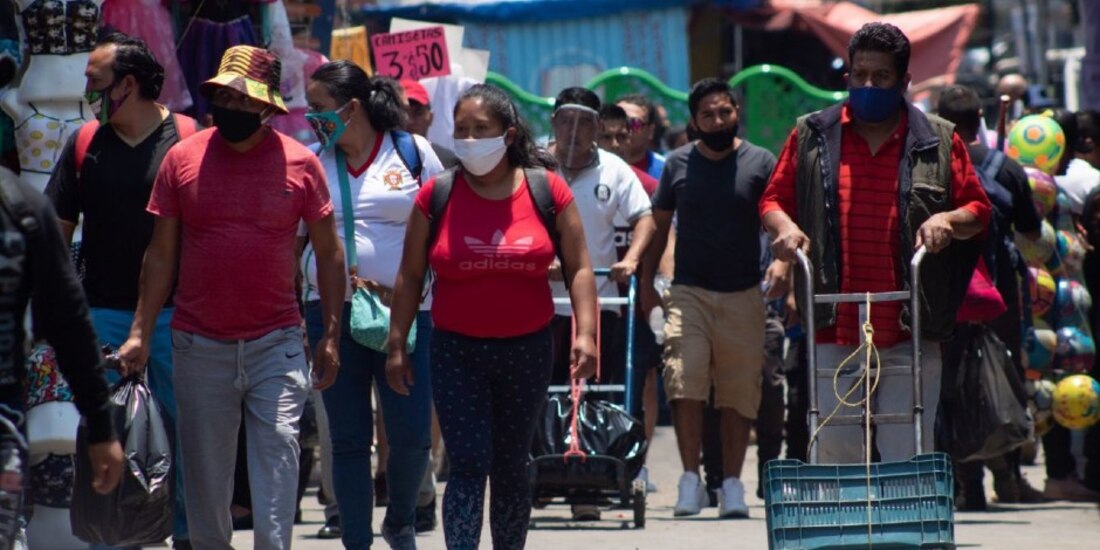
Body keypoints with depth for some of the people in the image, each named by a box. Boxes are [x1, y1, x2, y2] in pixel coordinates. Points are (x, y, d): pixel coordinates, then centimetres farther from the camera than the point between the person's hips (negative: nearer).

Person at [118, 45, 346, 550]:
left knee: (278, 449, -12)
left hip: (276, 342, -1)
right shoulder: (183, 158, 2)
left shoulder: (300, 163, 0)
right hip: (200, 346, 1)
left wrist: (332, 334, 2)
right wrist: (140, 332, 4)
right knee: (205, 470, 7)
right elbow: (161, 254, 8)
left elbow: (328, 253, 7)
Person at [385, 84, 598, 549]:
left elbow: (578, 268, 1)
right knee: (468, 465, -11)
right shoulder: (437, 195, -1)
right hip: (457, 352, -1)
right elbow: (410, 275, 4)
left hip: (527, 351, 1)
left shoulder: (546, 190, 0)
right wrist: (397, 344, 0)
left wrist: (585, 333, -10)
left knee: (511, 468, 13)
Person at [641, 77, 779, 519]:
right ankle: (691, 480, -7)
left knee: (739, 393, 2)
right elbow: (659, 225, 15)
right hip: (690, 292, 0)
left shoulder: (761, 163, 2)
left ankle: (732, 484, 10)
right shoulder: (678, 164, 7)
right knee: (684, 385, -14)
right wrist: (646, 283, 9)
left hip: (743, 295, 0)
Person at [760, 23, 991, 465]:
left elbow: (979, 210, 12)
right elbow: (774, 199, 15)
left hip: (910, 335, -1)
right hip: (835, 333, 1)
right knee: (835, 450, 1)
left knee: (909, 455, -3)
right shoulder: (812, 136, 12)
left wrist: (947, 221, -10)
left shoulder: (938, 142, 10)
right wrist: (785, 227, -7)